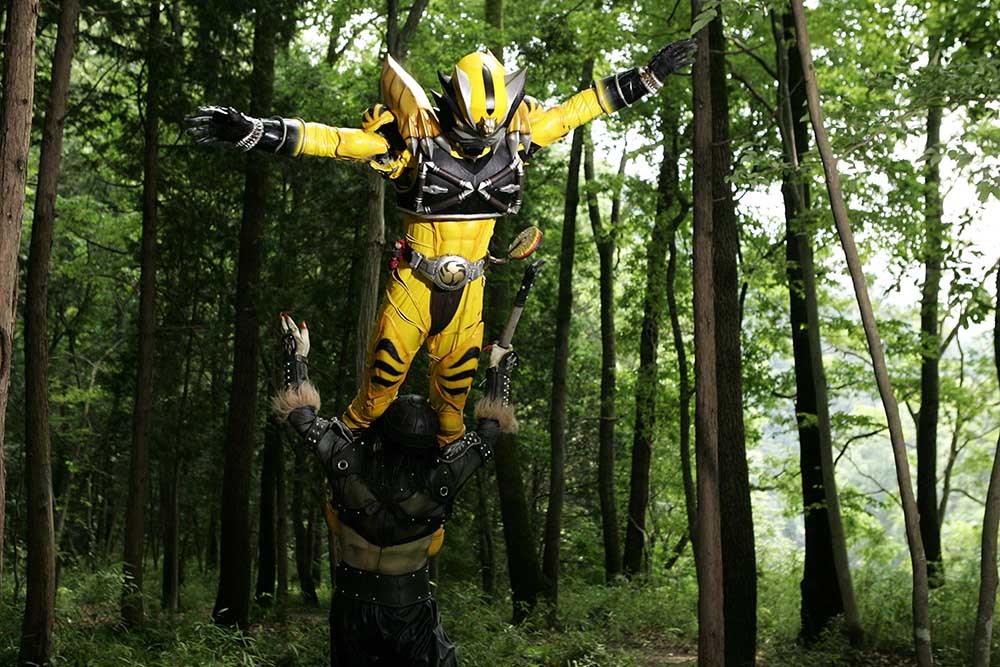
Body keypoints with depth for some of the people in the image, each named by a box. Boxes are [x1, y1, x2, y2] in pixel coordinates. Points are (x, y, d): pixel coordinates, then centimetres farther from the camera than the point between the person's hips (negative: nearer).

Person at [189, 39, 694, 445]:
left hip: (469, 282, 3)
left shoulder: (518, 134, -7)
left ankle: (449, 446, 39)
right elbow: (336, 140, -22)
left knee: (458, 373, 14)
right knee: (387, 366, 3)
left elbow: (581, 107, 2)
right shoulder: (416, 139, -18)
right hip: (416, 277, -3)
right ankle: (350, 435, 30)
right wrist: (248, 130, -30)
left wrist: (652, 74, 4)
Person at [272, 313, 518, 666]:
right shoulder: (438, 481, -22)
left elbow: (300, 412, -6)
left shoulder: (348, 466, -20)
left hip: (352, 606, 2)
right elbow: (490, 427, -8)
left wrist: (298, 356, 8)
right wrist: (499, 370, 7)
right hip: (410, 608, -2)